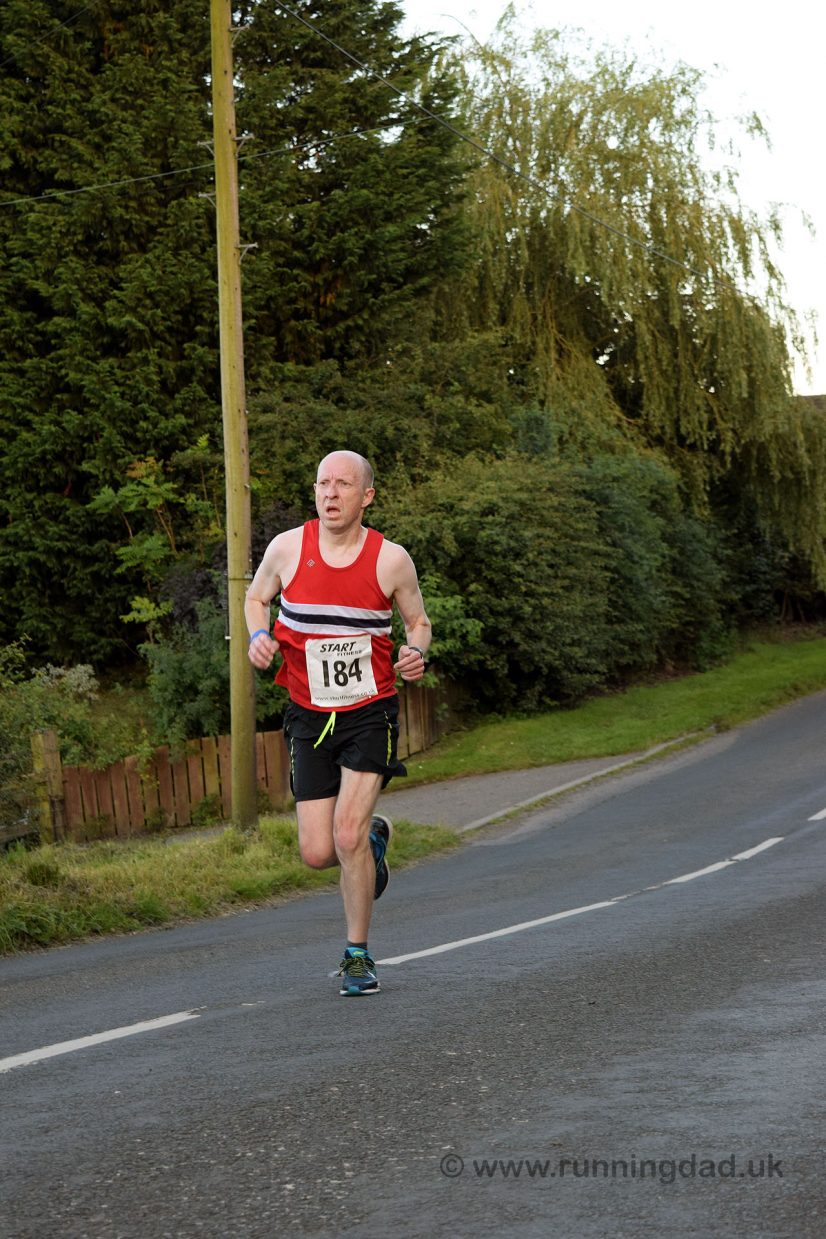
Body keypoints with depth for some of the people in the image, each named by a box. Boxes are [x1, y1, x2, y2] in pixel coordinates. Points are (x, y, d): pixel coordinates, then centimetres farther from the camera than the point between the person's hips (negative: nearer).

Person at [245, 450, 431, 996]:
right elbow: (256, 597, 15)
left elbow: (418, 622, 9)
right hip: (309, 717, 3)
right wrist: (259, 635, -6)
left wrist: (416, 653, -13)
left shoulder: (391, 559, -6)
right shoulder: (288, 547, -3)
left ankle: (358, 954, 4)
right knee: (317, 854, 0)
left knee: (348, 837, -16)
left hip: (370, 711, -2)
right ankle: (374, 835, 37)